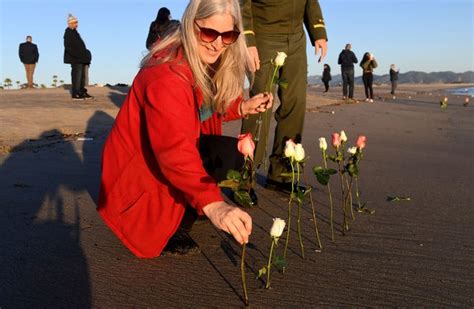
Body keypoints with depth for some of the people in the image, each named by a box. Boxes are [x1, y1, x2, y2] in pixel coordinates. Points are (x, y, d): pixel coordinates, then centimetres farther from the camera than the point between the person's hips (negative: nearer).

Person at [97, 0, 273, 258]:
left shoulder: (206, 65, -3)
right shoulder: (166, 77, -32)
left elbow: (209, 108, 12)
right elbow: (175, 151, -44)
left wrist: (243, 107, -6)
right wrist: (212, 203, -55)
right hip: (140, 173, -9)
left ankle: (179, 215, 0)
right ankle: (168, 227, -7)